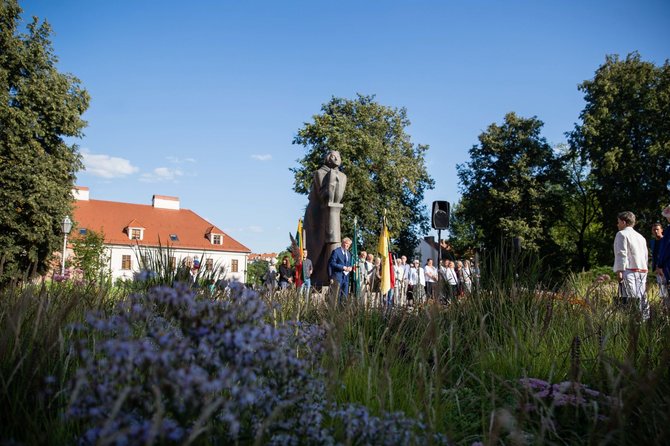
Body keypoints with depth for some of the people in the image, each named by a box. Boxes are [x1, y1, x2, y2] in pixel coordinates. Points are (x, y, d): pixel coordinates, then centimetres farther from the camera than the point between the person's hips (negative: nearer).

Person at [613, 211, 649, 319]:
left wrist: (619, 271, -15)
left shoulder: (622, 234, -2)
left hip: (629, 271, -8)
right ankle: (645, 318, 8)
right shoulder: (640, 236, 22)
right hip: (642, 270, 8)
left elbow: (621, 254, -12)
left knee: (630, 299, -14)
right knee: (642, 298, 8)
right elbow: (646, 255, 23)